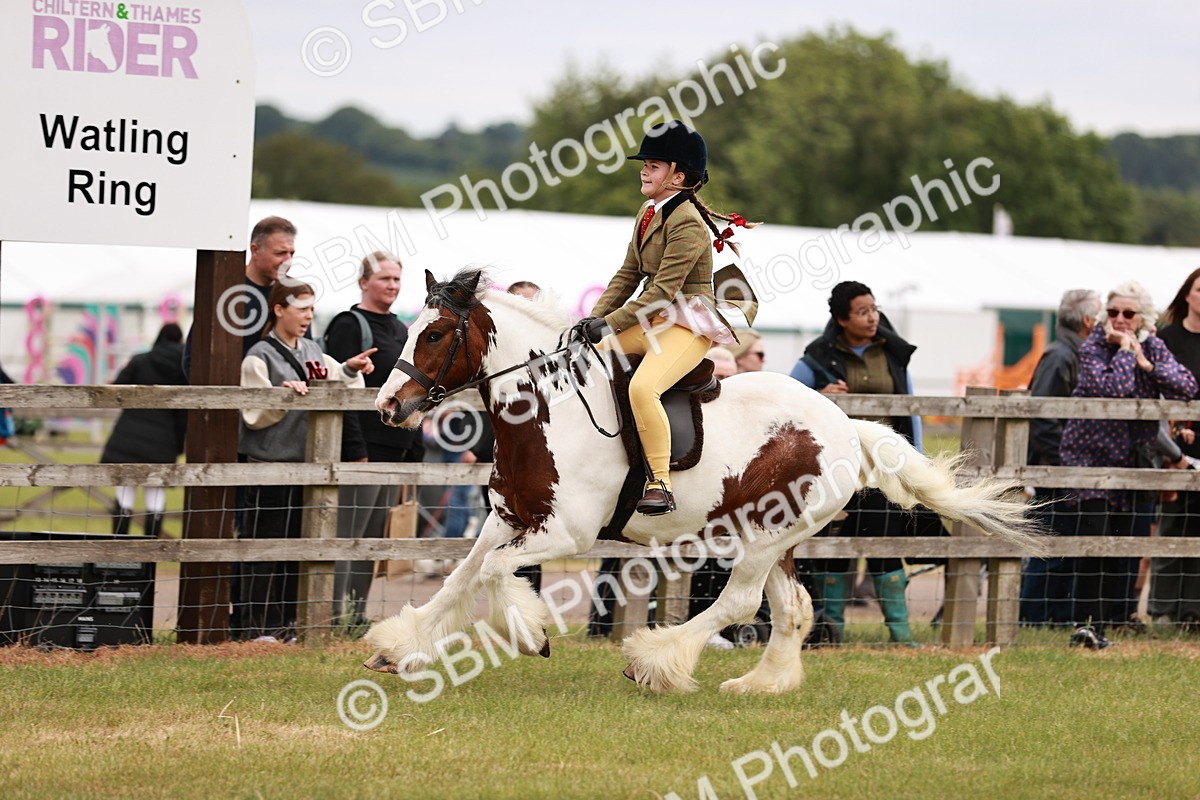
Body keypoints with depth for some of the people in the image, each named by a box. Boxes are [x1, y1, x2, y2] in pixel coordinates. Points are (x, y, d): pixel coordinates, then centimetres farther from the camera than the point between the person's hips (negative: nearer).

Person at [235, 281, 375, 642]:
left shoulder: (312, 352, 11)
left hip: (306, 461, 7)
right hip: (270, 463, -7)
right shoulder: (260, 357, -8)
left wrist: (351, 369, 5)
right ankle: (254, 627, 1)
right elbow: (253, 415, -11)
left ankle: (286, 625, 16)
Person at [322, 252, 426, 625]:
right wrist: (355, 451, -21)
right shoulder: (349, 326, -7)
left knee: (374, 538, 9)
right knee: (349, 535, -9)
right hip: (364, 446, -8)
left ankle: (358, 613, 13)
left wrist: (415, 450, 16)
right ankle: (337, 614, -9)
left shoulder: (399, 330, 19)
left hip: (395, 450, 8)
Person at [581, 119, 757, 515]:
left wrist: (610, 323, -21)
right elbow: (629, 274, 14)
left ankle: (660, 484, -25)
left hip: (689, 324, -10)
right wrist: (595, 318, 1)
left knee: (642, 387, -32)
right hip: (652, 320, 10)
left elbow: (663, 290, -22)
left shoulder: (687, 225, -18)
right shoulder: (648, 214, 11)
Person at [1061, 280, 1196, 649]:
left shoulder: (1153, 347, 4)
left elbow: (1186, 387, -8)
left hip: (1132, 458, 5)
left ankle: (1113, 614, 13)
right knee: (1095, 533, -15)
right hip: (1092, 452, -5)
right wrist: (1124, 351, -19)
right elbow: (1112, 388, -27)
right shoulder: (1093, 346, -10)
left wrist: (1147, 364, -15)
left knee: (1126, 537, 4)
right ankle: (1088, 622, -16)